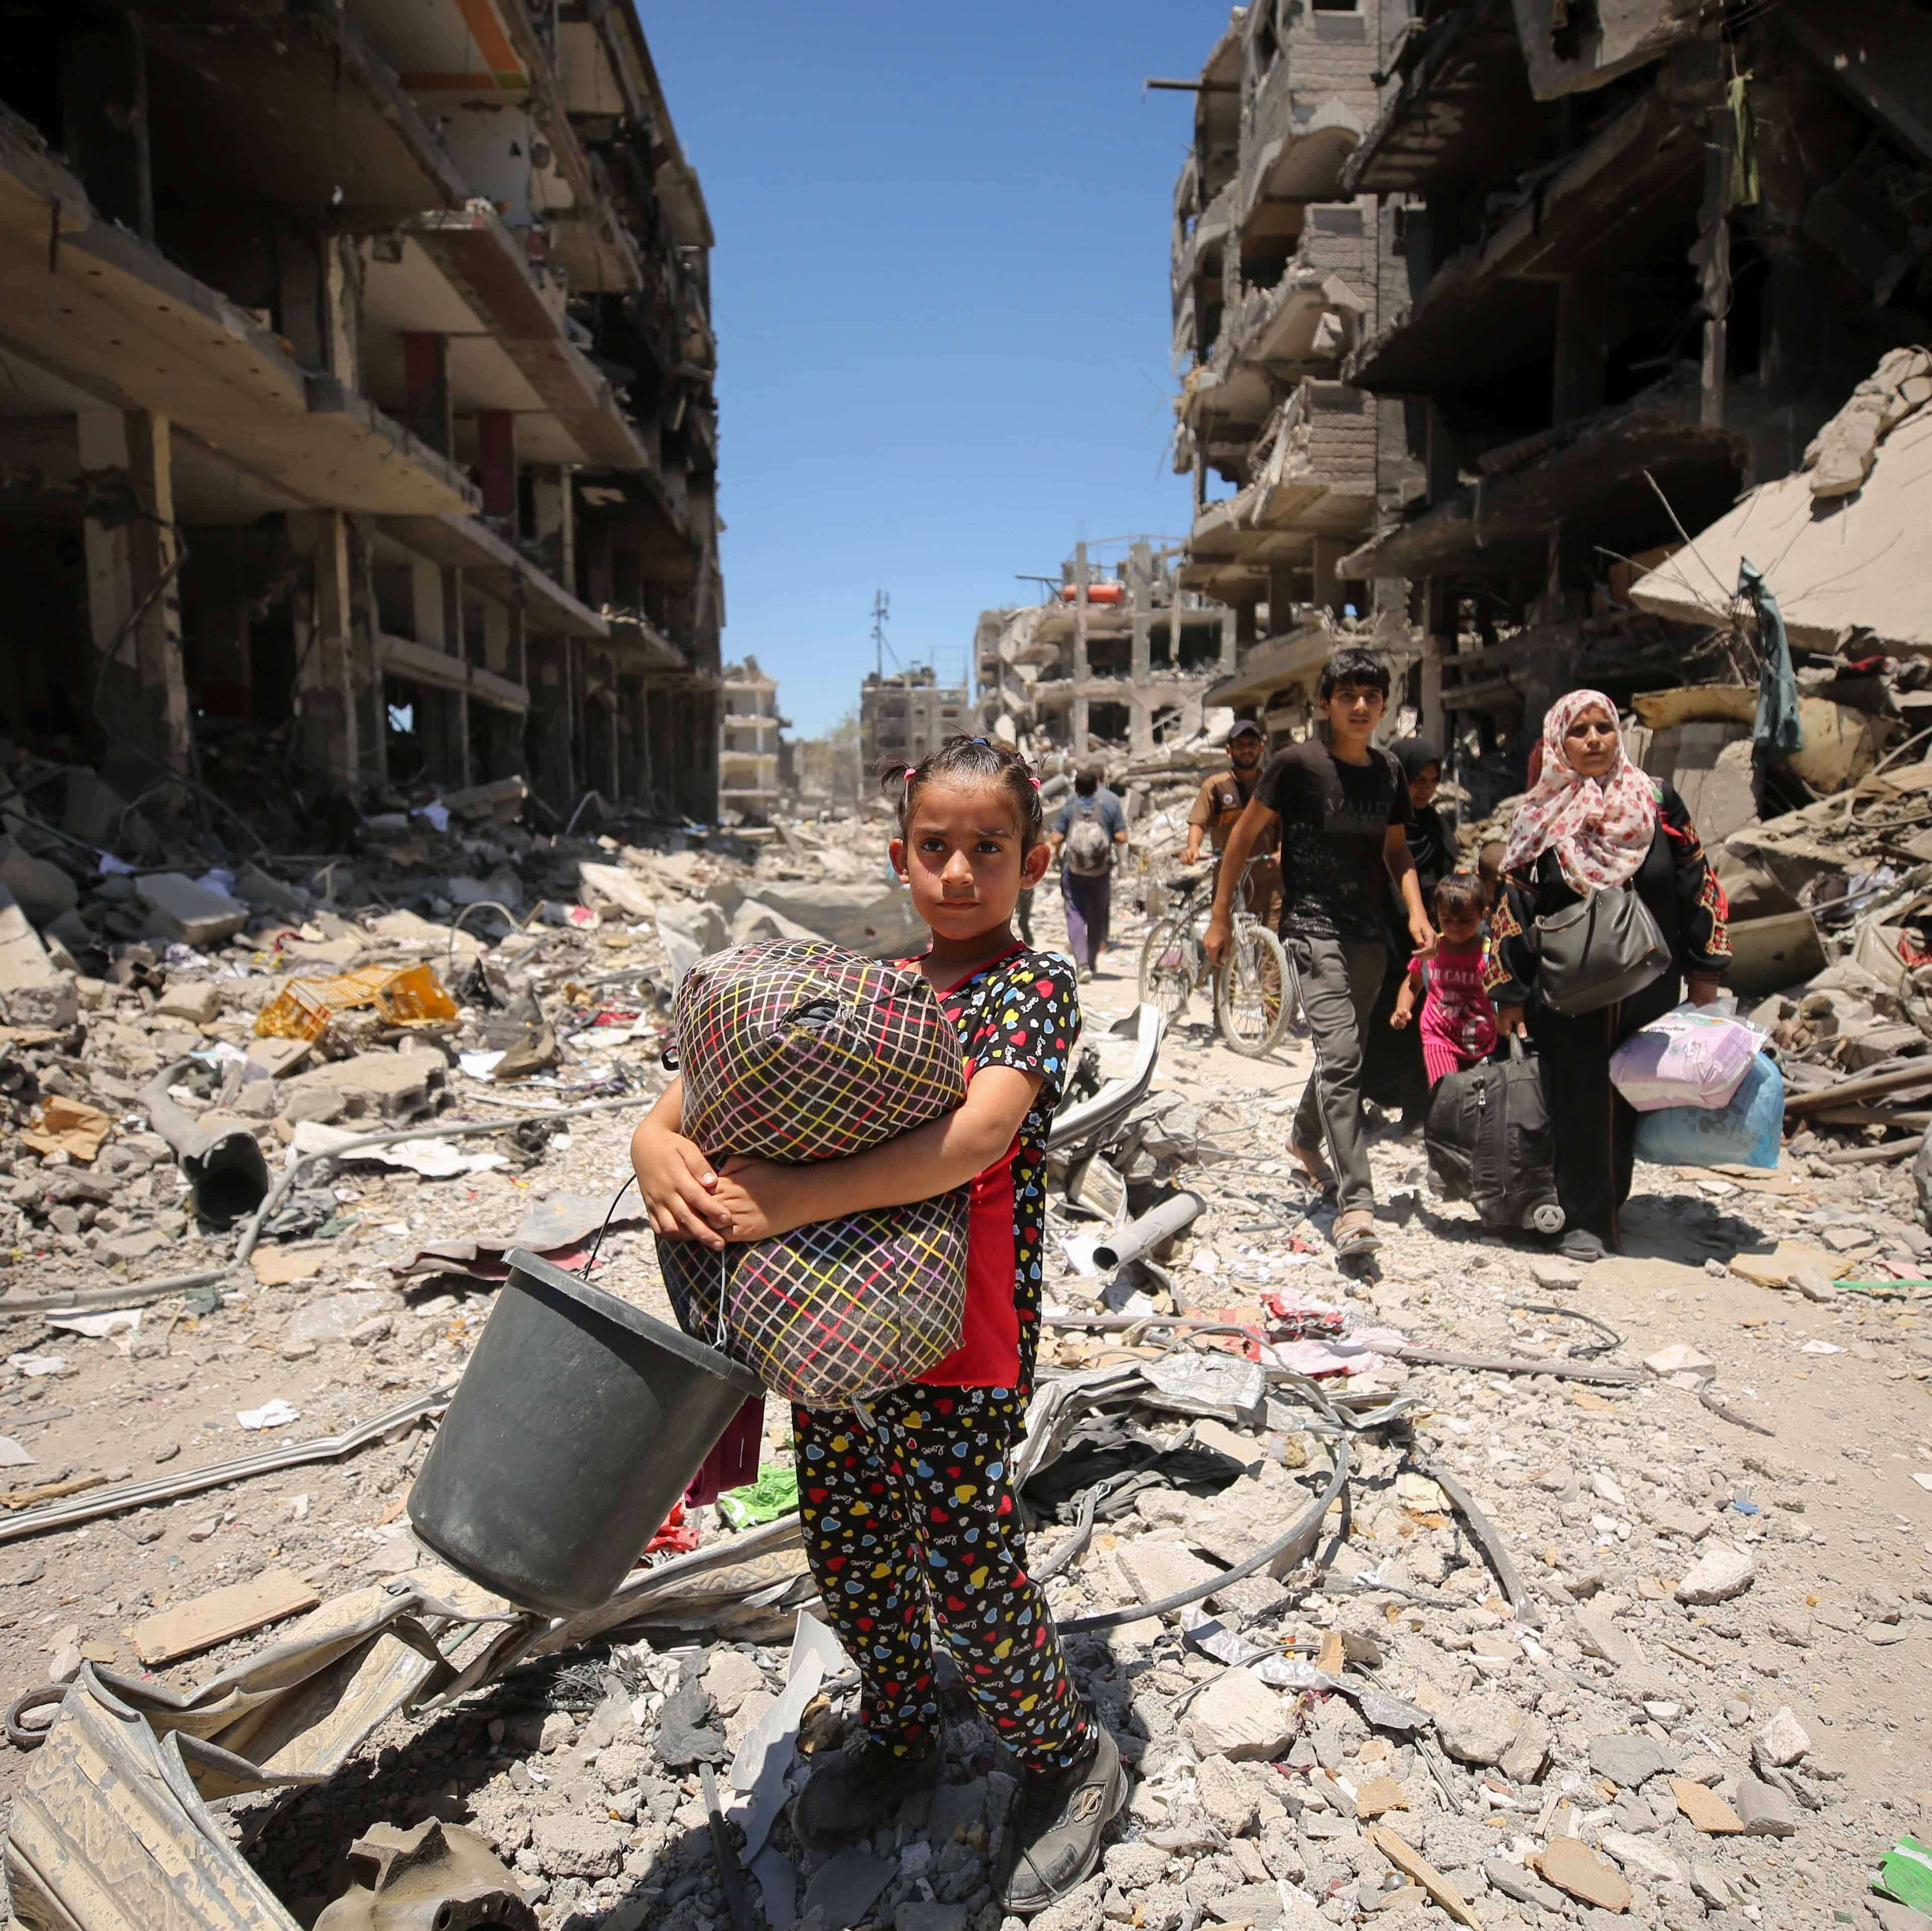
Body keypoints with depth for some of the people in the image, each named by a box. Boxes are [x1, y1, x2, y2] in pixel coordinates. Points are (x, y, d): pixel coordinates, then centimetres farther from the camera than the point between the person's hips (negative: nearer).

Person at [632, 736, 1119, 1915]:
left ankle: (1071, 1756, 34)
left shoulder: (1035, 987, -10)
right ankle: (901, 1736, 47)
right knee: (848, 1552, 19)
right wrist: (660, 1142, -18)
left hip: (964, 1349, -5)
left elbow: (979, 1133, -28)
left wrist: (794, 1199, -33)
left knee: (969, 1573, 5)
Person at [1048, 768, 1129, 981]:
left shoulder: (1069, 806, -2)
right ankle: (1093, 962, 24)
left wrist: (1057, 851, 15)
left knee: (1076, 914, 0)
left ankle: (1082, 963, -16)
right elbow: (1121, 838, -6)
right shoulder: (1111, 802, -2)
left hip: (1073, 870, -1)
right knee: (1098, 915, 16)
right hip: (1102, 870, 1)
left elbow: (1056, 839, -6)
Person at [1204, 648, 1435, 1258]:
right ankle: (1355, 1206, -18)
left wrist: (1415, 910, 5)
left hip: (1369, 933, 7)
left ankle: (1305, 1139, 46)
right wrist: (1220, 915, -2)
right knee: (1341, 1056, -18)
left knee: (1344, 1054, 18)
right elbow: (1244, 836, -2)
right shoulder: (1297, 763, -8)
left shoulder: (1389, 773, 10)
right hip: (1312, 928, -6)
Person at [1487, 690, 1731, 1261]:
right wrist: (1508, 994, -2)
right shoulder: (1542, 817, 0)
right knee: (1580, 1102, -1)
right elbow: (1514, 905, 1)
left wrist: (1705, 971, 6)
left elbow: (1698, 883, 8)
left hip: (1647, 992, 2)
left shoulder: (1657, 802, 3)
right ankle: (1585, 1219, 11)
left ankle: (1610, 1200, 26)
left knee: (1633, 1099, 8)